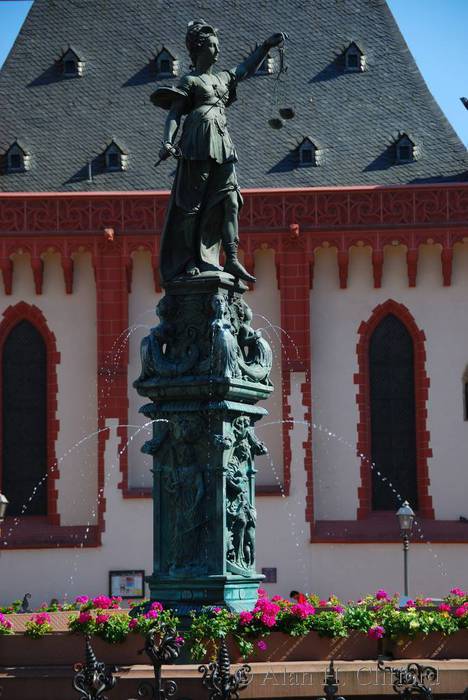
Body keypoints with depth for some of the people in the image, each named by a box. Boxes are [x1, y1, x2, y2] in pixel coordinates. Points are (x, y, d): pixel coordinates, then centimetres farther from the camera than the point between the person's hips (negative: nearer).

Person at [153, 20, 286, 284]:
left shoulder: (222, 79, 22)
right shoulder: (190, 81, 3)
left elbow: (247, 69, 37)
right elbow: (174, 114, -4)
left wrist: (267, 46, 33)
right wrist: (168, 142, -19)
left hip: (222, 143, 7)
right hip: (199, 143, -7)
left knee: (230, 199, -3)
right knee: (193, 202, -5)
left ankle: (232, 259, -6)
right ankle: (191, 259, -3)